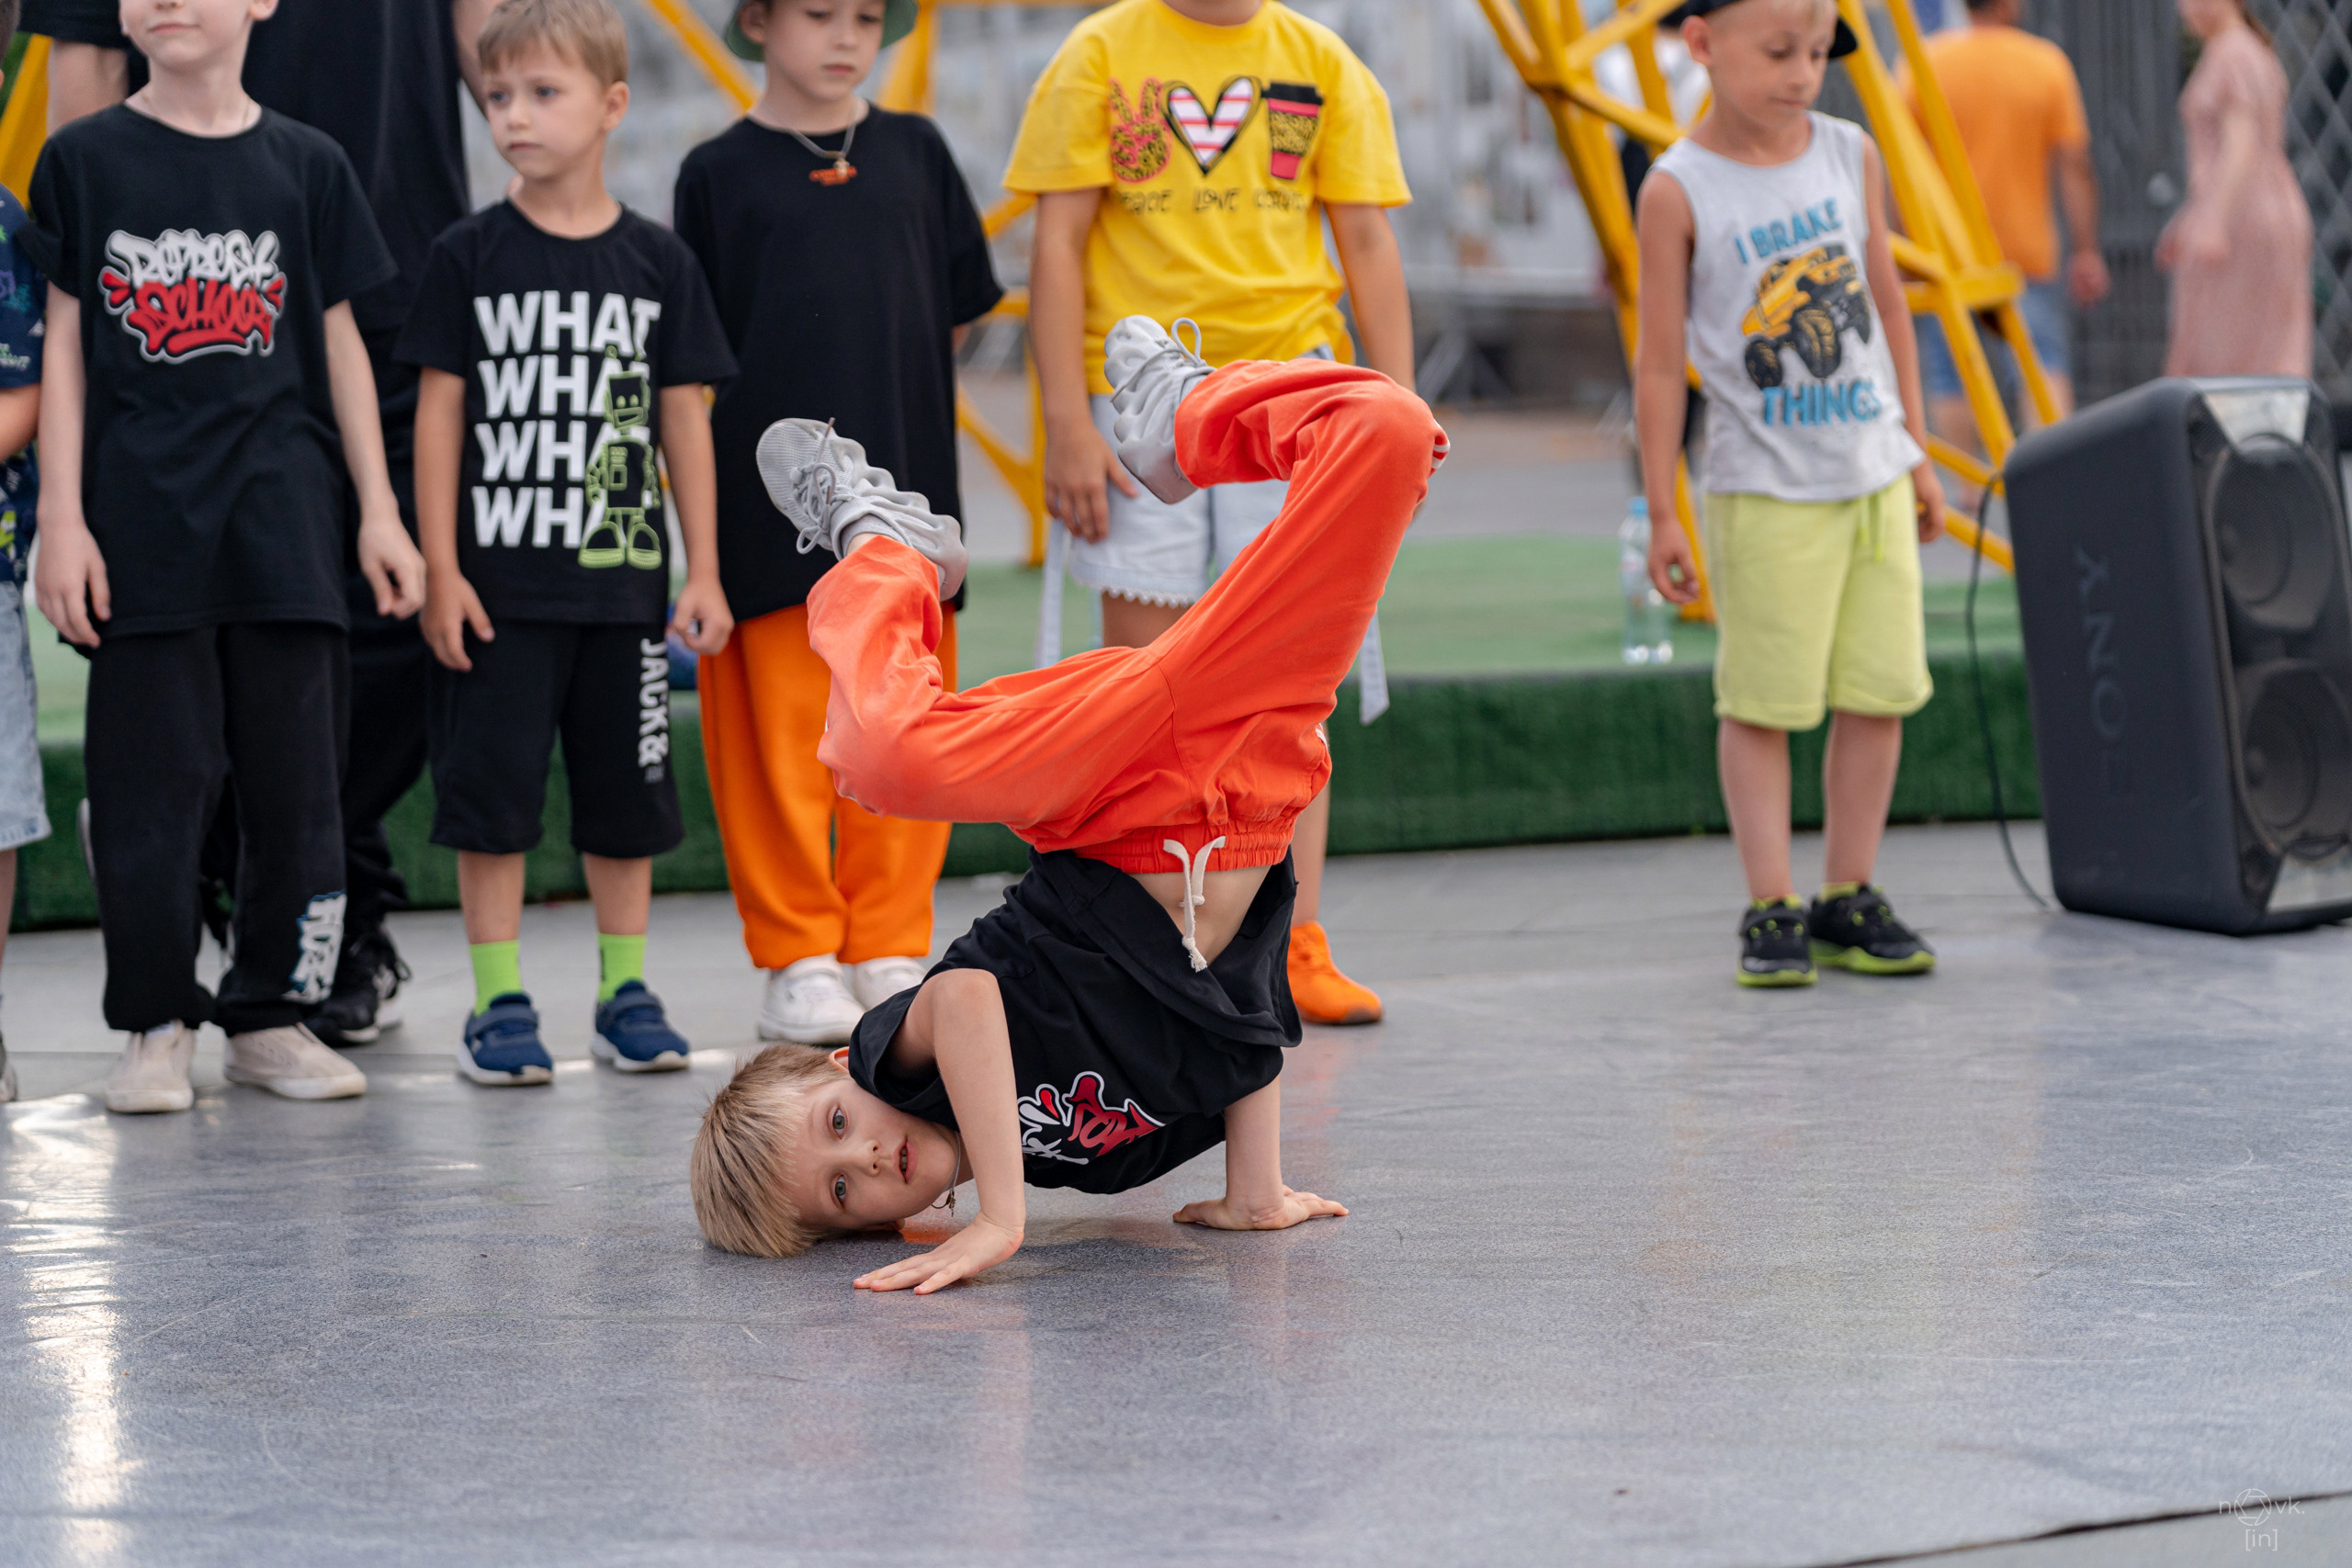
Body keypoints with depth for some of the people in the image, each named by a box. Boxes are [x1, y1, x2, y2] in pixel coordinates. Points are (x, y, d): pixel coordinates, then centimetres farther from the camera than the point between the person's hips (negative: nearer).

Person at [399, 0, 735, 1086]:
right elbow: (439, 413, -1)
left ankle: (624, 991, 19)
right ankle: (498, 1002, 8)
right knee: (491, 790, 0)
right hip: (500, 578, -2)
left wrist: (703, 570, 4)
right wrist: (440, 567, -6)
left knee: (625, 793, 8)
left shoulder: (657, 263, 3)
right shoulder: (469, 257, -1)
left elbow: (684, 420, 7)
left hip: (622, 578, 2)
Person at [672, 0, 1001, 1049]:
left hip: (903, 497, 3)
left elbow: (954, 314, 15)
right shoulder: (720, 173, 1)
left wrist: (889, 406, 7)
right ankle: (798, 962, 8)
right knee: (781, 740, -1)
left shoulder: (915, 153, 9)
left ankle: (888, 953, 15)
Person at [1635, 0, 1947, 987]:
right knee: (1762, 701, -2)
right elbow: (1660, 361, -6)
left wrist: (1915, 452, 15)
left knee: (1880, 692, 5)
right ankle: (1771, 912, 4)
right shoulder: (1680, 192, -8)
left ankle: (1849, 902, 14)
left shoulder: (1852, 157, 5)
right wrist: (1661, 514, -7)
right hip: (1765, 489, -5)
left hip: (1871, 476, 5)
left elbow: (1887, 307, 14)